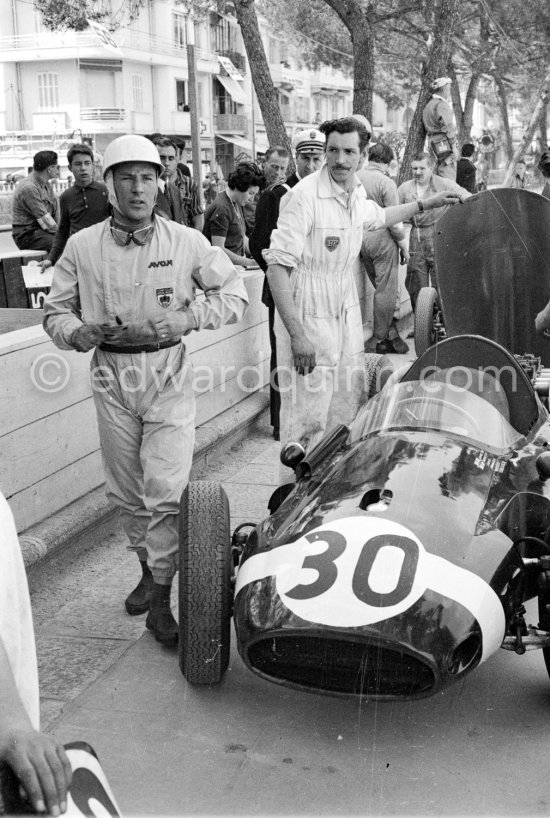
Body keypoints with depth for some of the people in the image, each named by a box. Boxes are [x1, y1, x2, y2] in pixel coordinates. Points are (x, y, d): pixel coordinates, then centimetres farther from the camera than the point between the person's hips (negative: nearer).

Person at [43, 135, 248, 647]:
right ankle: (149, 569, 36)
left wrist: (187, 318, -12)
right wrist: (81, 332, -17)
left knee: (166, 490, -8)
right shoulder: (82, 246, 0)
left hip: (168, 375, -2)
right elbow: (55, 312, 5)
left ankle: (160, 599, 4)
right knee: (126, 490, 13)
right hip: (111, 377, 2)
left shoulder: (186, 242, -3)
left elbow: (234, 294, 4)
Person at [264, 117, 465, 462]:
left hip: (347, 315, 8)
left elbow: (379, 217, 32)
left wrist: (426, 204, 29)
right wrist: (297, 336, -28)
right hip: (308, 318, -8)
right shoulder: (305, 196, -19)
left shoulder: (357, 194, 5)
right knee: (308, 421, -4)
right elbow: (277, 267, -23)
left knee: (346, 413, 17)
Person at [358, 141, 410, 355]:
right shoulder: (386, 183, -13)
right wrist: (403, 245, -3)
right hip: (382, 240, -6)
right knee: (386, 291, 3)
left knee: (382, 289, 16)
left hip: (360, 239, 6)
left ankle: (391, 332, 18)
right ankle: (378, 340, 7)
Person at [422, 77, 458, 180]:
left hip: (435, 146, 10)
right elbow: (448, 127, -16)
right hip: (445, 144, -9)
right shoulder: (441, 105, -9)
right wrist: (454, 145, -17)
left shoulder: (428, 106, 21)